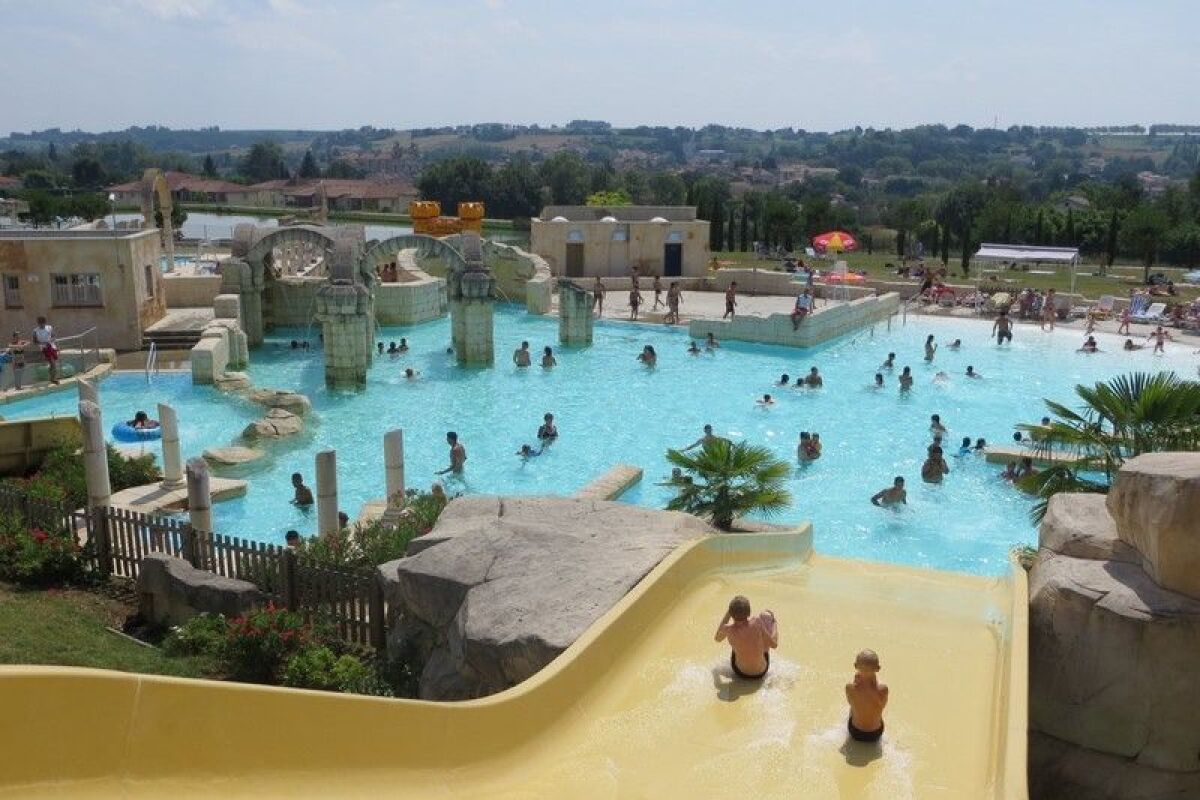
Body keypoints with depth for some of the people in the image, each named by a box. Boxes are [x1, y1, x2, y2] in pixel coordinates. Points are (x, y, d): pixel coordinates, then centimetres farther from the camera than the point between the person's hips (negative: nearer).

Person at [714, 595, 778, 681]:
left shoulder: (727, 629, -25)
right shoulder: (757, 622, -30)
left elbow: (717, 638, 0)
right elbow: (774, 645, -15)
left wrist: (726, 615, 0)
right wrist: (774, 622, 1)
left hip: (740, 672, 1)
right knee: (766, 615, 6)